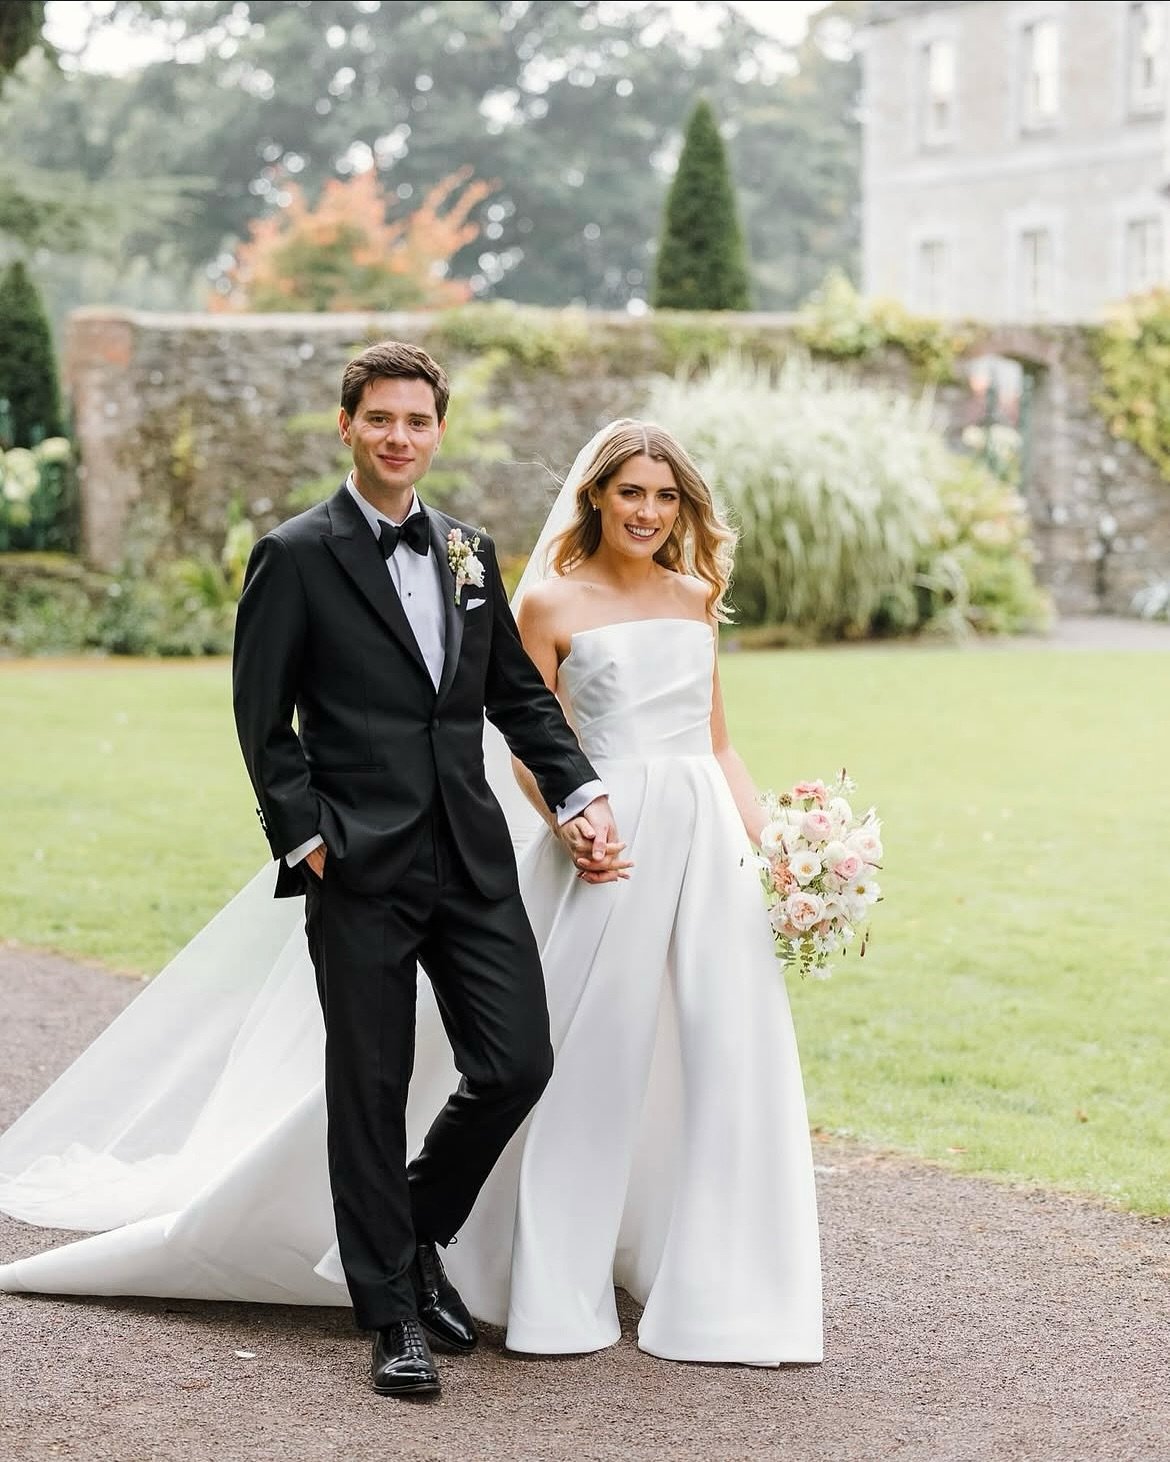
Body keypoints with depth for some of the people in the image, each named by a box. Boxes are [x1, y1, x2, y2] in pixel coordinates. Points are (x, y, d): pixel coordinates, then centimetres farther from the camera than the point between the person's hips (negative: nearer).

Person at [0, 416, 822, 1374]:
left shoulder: (696, 596, 14)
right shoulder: (551, 601, 1)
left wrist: (771, 843, 8)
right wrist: (567, 828, -17)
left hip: (704, 840, 4)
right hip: (605, 845, -4)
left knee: (721, 1062, 3)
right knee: (579, 1066, -2)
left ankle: (710, 1283, 15)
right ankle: (559, 1295, 8)